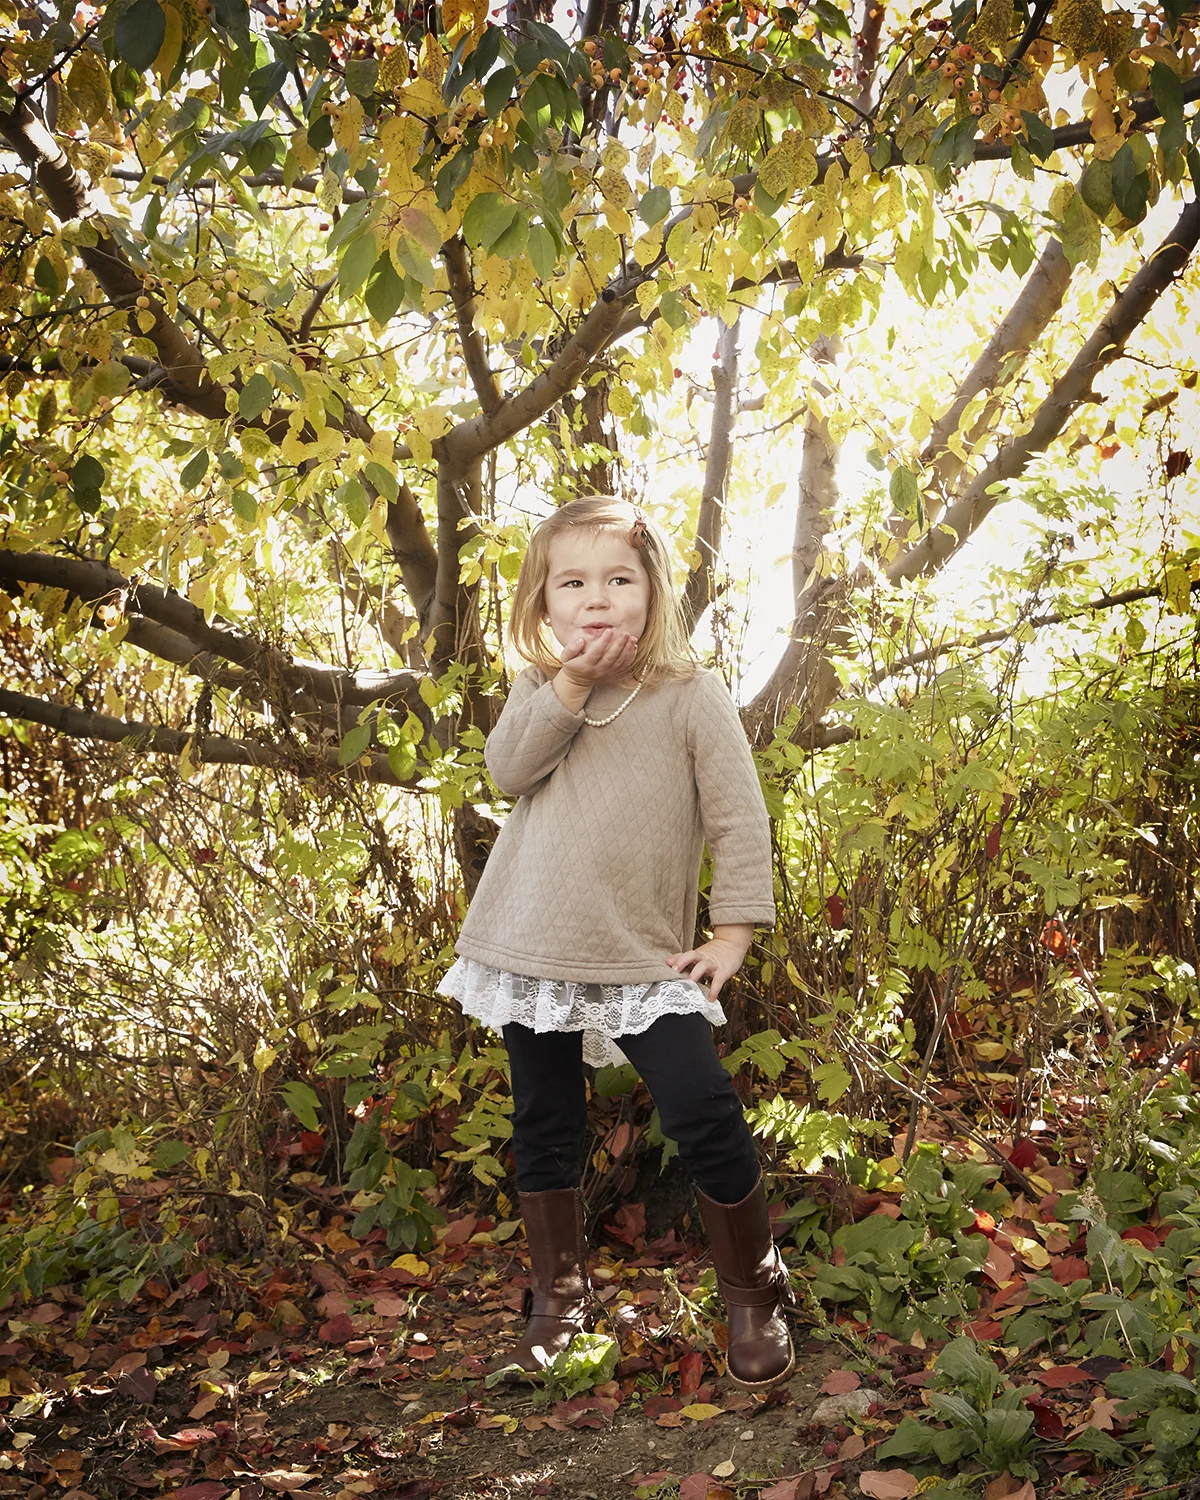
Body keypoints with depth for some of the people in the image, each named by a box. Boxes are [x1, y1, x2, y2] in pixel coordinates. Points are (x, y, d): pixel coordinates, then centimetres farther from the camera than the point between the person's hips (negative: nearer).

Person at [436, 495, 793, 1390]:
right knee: (545, 1128, 14)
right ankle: (560, 1293, 33)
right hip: (533, 950, 4)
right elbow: (508, 770, -12)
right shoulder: (540, 690, 6)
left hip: (645, 959, -3)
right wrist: (570, 685, -20)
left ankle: (754, 1295, 12)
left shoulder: (692, 695, -5)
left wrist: (734, 932, -8)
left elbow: (739, 817, -4)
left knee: (705, 1117, -10)